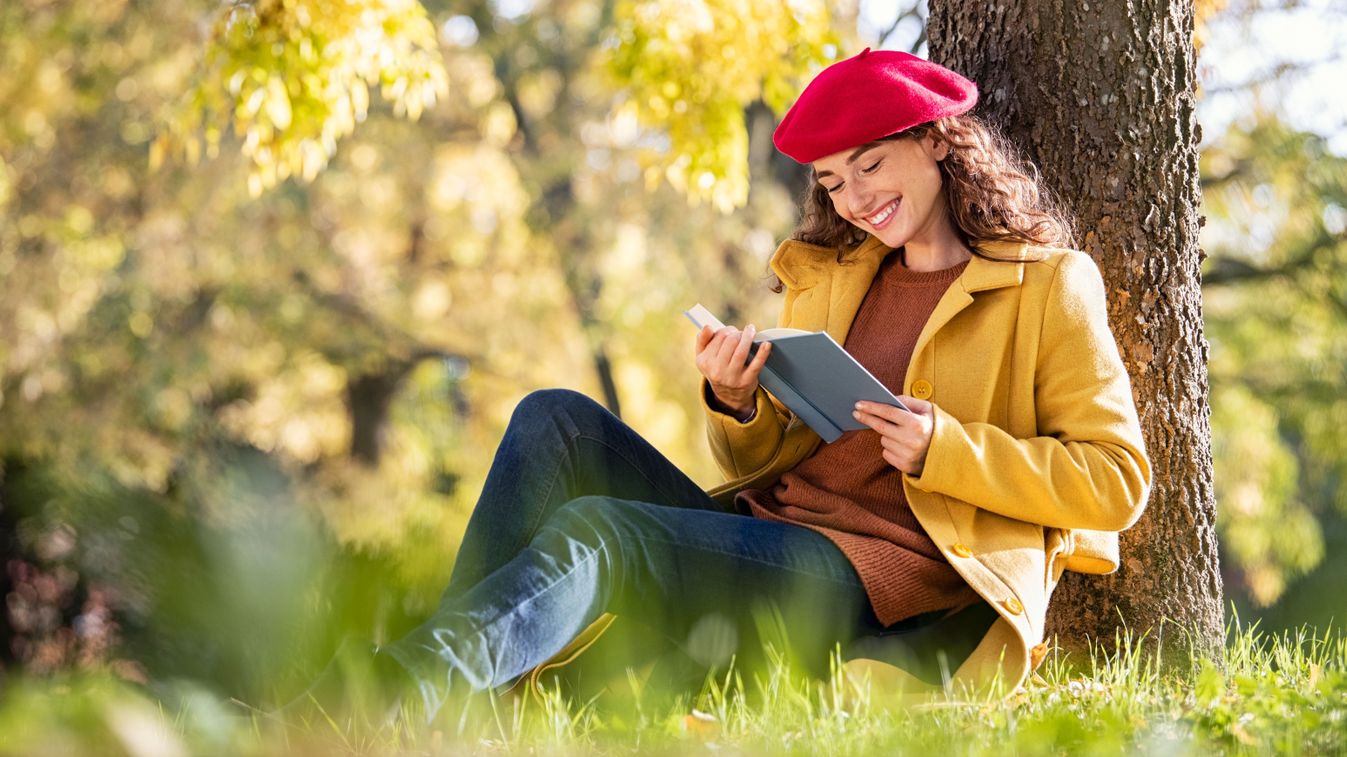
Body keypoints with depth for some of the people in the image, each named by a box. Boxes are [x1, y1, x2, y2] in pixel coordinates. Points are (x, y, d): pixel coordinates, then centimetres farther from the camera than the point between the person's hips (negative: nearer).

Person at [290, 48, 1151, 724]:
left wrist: (945, 450, -14)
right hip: (768, 531, 7)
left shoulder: (1049, 285, 5)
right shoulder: (829, 276, 23)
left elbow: (1116, 480, -1)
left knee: (595, 528, -30)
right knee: (557, 422, -13)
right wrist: (738, 407, -1)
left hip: (878, 581, -7)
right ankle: (447, 694, -30)